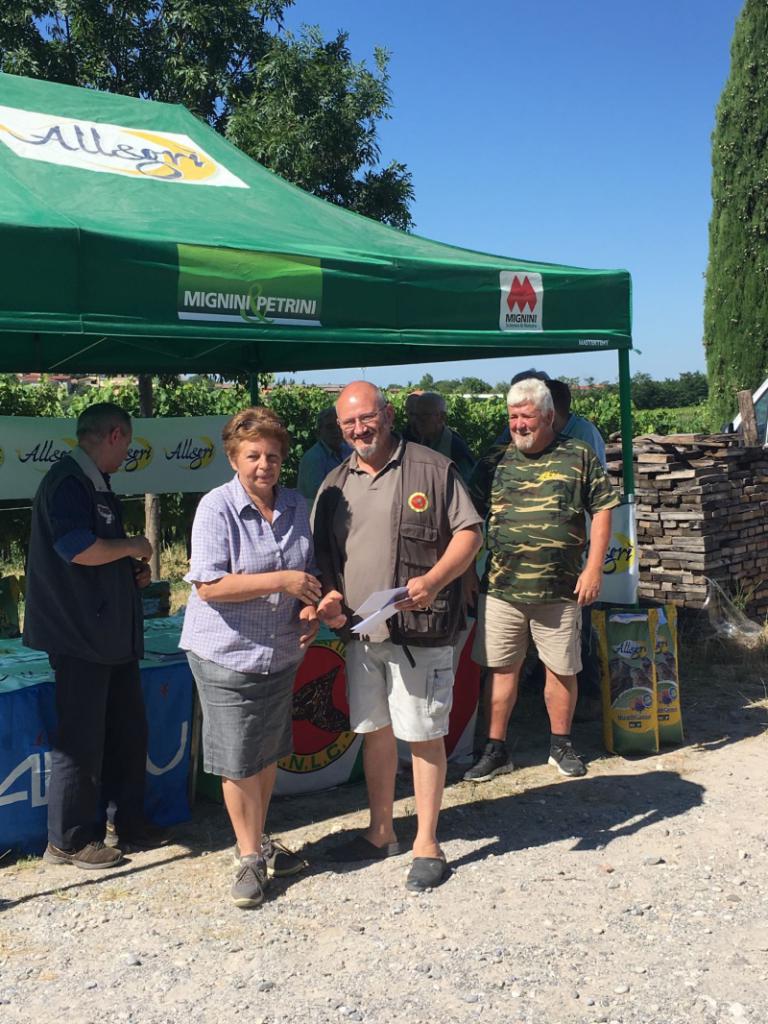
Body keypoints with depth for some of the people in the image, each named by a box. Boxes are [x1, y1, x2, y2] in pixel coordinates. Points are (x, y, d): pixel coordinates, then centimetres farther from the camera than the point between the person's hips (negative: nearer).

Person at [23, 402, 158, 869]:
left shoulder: (97, 485, 16)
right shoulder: (67, 481, -15)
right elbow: (79, 549, -27)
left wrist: (135, 568, 10)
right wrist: (133, 546, -12)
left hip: (114, 633, 10)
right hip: (81, 635, -10)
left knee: (129, 730, 15)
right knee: (82, 740, -1)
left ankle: (130, 822, 28)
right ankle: (69, 841, 13)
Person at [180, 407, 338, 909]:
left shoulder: (296, 506, 4)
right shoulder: (217, 508, -15)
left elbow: (310, 571, 16)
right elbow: (209, 586, -22)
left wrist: (311, 608, -4)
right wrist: (281, 581, -24)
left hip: (281, 654, 6)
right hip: (228, 655, -6)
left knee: (268, 755, 18)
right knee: (239, 764, 3)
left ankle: (258, 841, 36)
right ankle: (249, 855, 21)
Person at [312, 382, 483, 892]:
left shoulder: (432, 468, -5)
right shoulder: (335, 484, 12)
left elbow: (469, 532, -6)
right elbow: (323, 551, 18)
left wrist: (433, 581, -21)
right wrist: (329, 593, -1)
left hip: (419, 630, -5)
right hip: (360, 631, 6)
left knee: (424, 735, 2)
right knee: (375, 730, 15)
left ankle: (428, 844, 16)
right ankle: (381, 832, 31)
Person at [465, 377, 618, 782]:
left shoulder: (579, 457, 2)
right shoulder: (493, 463, 7)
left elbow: (601, 511, 1)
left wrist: (593, 568, -6)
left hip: (561, 590, -1)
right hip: (501, 588, 2)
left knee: (561, 669, 9)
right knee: (502, 668, 6)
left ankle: (561, 745, 27)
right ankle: (496, 749, 18)